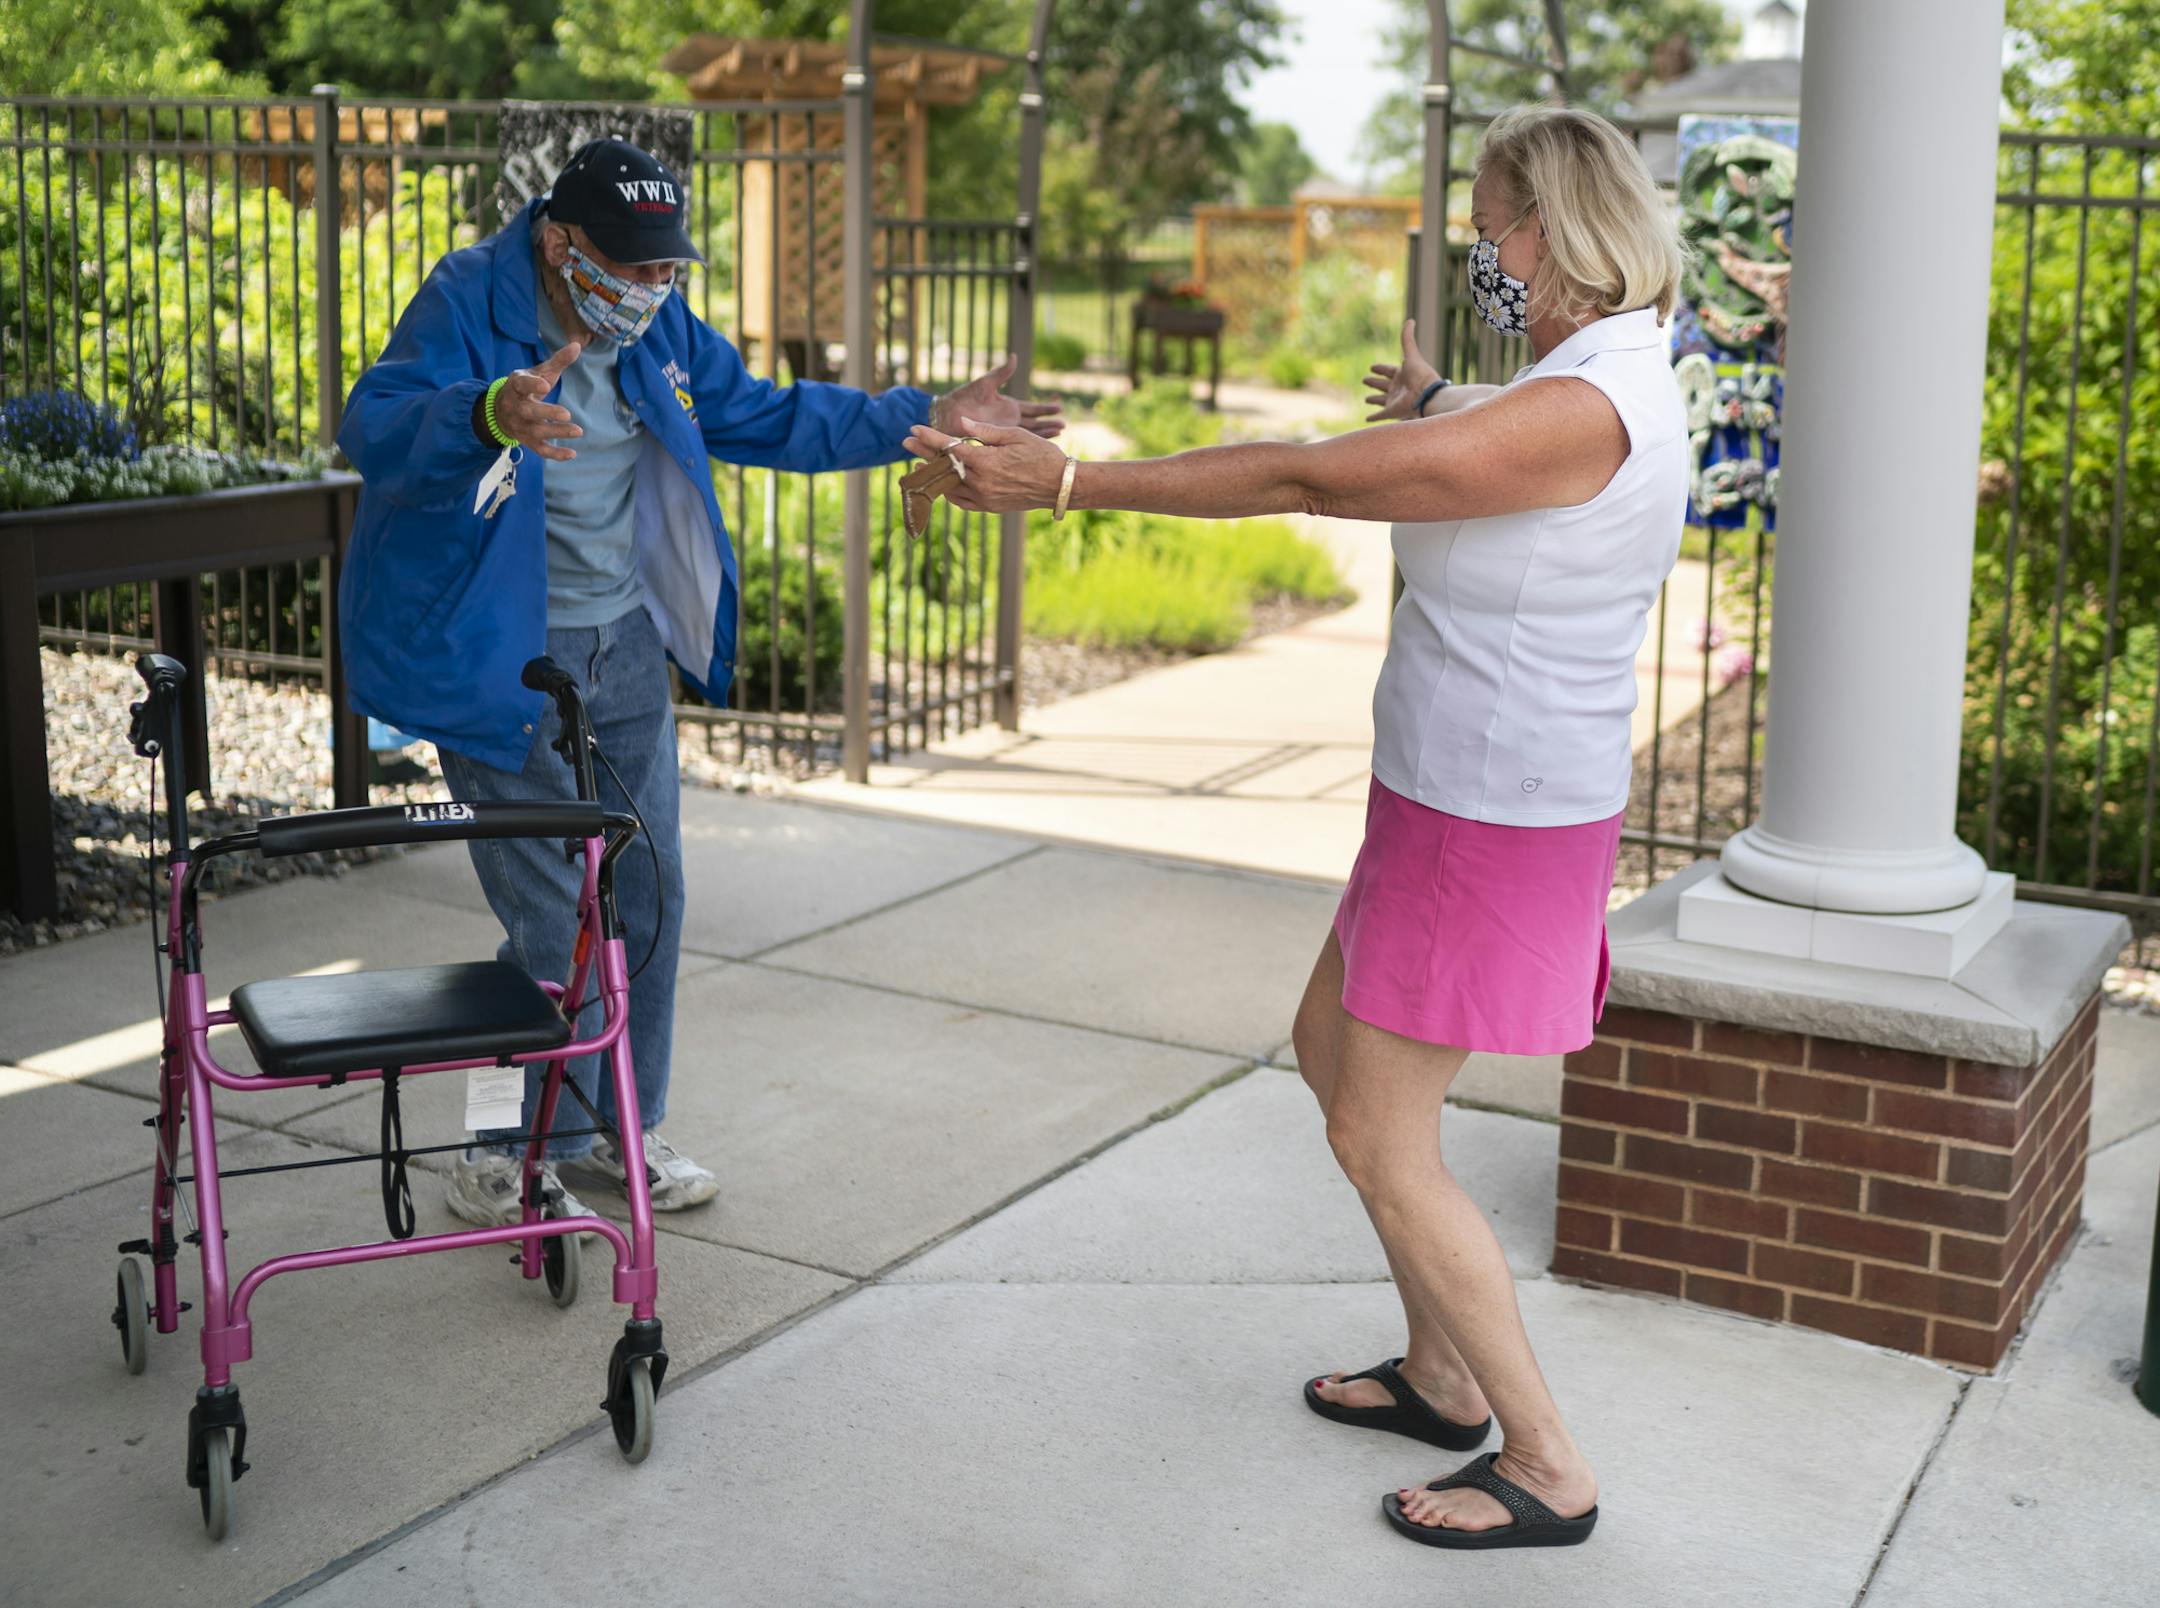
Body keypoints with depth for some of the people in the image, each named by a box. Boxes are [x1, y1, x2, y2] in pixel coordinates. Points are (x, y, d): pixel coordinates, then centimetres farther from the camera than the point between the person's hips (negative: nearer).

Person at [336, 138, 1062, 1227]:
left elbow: (771, 418, 15)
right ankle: (499, 1158, 10)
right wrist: (490, 415, -54)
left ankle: (616, 1127, 30)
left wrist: (927, 421, 6)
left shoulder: (662, 335, 6)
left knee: (646, 894, 13)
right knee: (552, 917, -8)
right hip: (500, 659, -7)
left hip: (624, 648, 7)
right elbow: (374, 427, -32)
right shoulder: (468, 303, -16)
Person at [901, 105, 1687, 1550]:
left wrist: (1067, 482, -22)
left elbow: (1308, 479, -26)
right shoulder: (1607, 388, 6)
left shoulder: (1584, 412, -25)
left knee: (1383, 1146, -1)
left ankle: (1547, 1468, 12)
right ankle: (1443, 1374, 33)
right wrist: (1437, 404, 52)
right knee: (1330, 1050, 22)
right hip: (1460, 805, 10)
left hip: (1492, 831, -10)